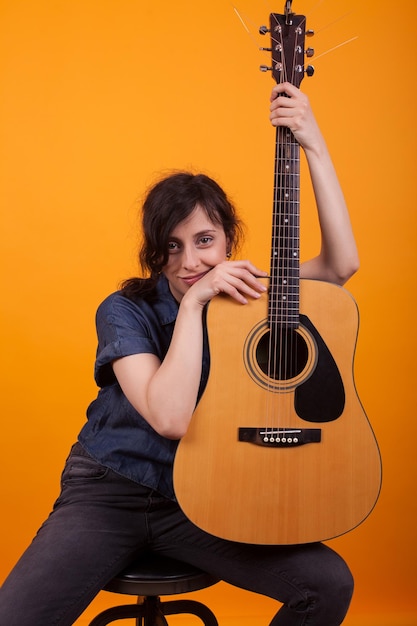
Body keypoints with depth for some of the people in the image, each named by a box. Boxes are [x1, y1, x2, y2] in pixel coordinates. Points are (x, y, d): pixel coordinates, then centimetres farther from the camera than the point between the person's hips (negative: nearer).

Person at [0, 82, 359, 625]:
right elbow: (170, 417, -26)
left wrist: (314, 145, -22)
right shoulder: (126, 311, -12)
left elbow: (342, 263, -18)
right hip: (109, 494, -2)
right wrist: (195, 301, -27)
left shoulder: (252, 294, -2)